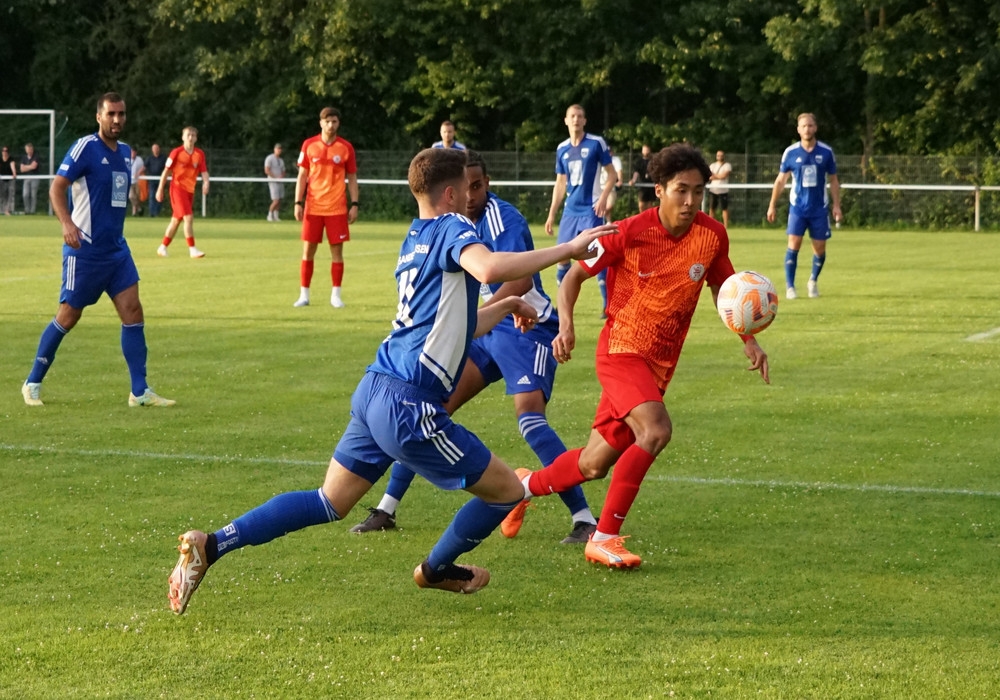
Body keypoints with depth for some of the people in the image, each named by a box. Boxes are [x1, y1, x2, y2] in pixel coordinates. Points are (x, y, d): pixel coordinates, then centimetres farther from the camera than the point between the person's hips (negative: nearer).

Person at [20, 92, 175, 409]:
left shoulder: (125, 152, 11)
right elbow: (57, 187, -16)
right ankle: (33, 384, 16)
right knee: (68, 317, 1)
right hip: (84, 250, -7)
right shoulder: (84, 148, -11)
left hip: (116, 249, 7)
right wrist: (66, 223, -30)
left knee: (133, 312, -3)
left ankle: (140, 391, 0)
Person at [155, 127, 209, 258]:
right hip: (177, 188, -5)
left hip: (190, 190, 5)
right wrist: (160, 190, 0)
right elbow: (166, 172, -1)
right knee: (188, 218, -17)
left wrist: (206, 182, -24)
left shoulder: (200, 154, 3)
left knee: (176, 220, 13)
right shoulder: (176, 152, -7)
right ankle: (192, 249, -17)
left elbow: (204, 172, -2)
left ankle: (163, 247, 25)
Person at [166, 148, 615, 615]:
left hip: (375, 388, 9)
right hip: (409, 404, -9)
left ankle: (211, 545, 8)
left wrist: (506, 307, 31)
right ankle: (437, 569, 30)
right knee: (506, 491, 6)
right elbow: (488, 268, -31)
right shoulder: (451, 229, -7)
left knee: (329, 503, 18)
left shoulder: (414, 240, 20)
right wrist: (567, 249, -28)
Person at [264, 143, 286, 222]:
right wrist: (276, 177, -15)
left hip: (280, 182, 7)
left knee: (279, 200, 3)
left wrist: (281, 177, -3)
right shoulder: (270, 158, -5)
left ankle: (275, 216, 10)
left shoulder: (281, 160, 17)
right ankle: (270, 215, 2)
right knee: (276, 200, -13)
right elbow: (267, 171, -12)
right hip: (273, 182, -7)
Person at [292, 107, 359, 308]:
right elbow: (302, 176, 6)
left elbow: (352, 178, 7)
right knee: (308, 250, 1)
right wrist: (298, 203, -1)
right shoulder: (309, 145, 2)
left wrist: (354, 204, 0)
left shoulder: (346, 147, 1)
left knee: (337, 250, 0)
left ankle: (336, 295, 7)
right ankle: (304, 295, 8)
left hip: (337, 208, 0)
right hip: (313, 207, 0)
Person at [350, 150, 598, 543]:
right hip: (485, 331, 8)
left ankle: (585, 521, -23)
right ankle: (386, 510, 13)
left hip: (527, 330, -8)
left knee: (528, 416, -26)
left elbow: (520, 281, -35)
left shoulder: (502, 219, -20)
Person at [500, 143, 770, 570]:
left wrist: (748, 340, 6)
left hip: (660, 364, 5)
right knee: (656, 429, -30)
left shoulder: (712, 236, -2)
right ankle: (604, 538, -19)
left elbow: (721, 287, 17)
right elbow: (574, 275, -2)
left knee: (595, 465, 9)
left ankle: (526, 485, 39)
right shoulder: (629, 233, -14)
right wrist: (565, 324, -18)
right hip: (621, 350, -5)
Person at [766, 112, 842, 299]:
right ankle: (789, 286, -4)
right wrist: (772, 205, 6)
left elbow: (833, 180, 8)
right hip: (797, 207, -1)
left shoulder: (826, 152, 0)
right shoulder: (791, 152, -1)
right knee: (794, 245, -12)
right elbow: (780, 180, 7)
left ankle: (813, 281, 27)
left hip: (819, 208, 1)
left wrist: (837, 205, 2)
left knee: (820, 249, 4)